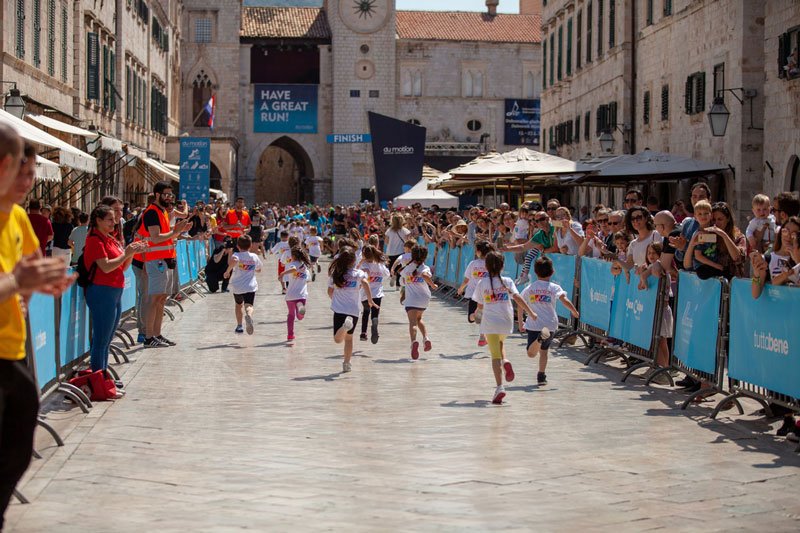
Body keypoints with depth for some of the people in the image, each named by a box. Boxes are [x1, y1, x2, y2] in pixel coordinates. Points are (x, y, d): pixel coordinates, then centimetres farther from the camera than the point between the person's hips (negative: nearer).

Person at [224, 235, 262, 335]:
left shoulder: (237, 255, -6)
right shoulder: (254, 257, 6)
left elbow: (234, 260, -32)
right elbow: (259, 270, 21)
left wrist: (227, 271, -20)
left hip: (237, 286, 0)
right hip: (250, 286, 0)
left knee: (238, 305, 24)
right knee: (249, 306, -11)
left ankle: (239, 326, 30)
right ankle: (249, 315, -46)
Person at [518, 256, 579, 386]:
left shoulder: (529, 288, 8)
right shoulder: (554, 287, 1)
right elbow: (564, 300, -14)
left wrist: (521, 324, 18)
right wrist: (574, 312, 0)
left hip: (533, 324, 0)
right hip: (550, 324, 0)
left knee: (531, 353, 0)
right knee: (544, 351, 17)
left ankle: (540, 338, -29)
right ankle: (541, 376, 11)